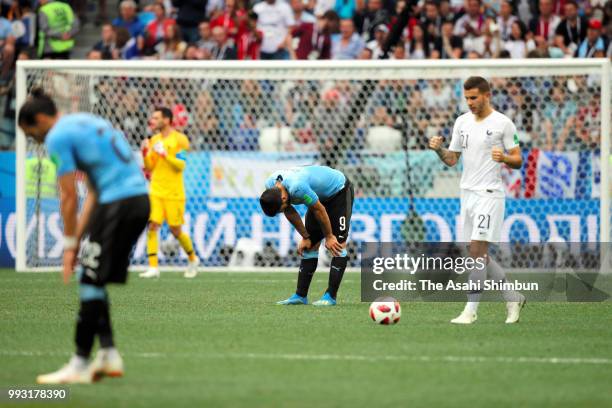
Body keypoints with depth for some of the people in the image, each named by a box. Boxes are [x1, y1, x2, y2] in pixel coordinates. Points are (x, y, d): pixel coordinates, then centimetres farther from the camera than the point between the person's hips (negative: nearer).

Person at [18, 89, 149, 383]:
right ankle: (108, 354, 12)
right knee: (94, 279, 14)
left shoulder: (57, 138, -5)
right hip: (140, 197, 9)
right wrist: (78, 237, 19)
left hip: (118, 203, -9)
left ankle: (80, 364, -2)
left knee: (90, 280, -4)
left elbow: (69, 198, -7)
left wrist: (70, 245, 1)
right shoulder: (84, 123, 23)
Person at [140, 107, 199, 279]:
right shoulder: (154, 140, 11)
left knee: (175, 231, 3)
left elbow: (181, 165, -12)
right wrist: (145, 153, -5)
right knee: (152, 226, -11)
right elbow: (149, 167, 12)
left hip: (174, 194, -4)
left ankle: (193, 259, 28)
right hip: (156, 192, 4)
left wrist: (165, 154, -22)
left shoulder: (179, 139, -5)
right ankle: (153, 268, -12)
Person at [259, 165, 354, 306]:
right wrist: (305, 237, 1)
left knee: (338, 243, -17)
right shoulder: (270, 186, -16)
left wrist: (328, 236, -13)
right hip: (320, 196, 8)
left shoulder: (298, 188, -41)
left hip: (339, 191, -8)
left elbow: (319, 210, -27)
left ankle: (331, 296, -18)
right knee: (310, 245, 3)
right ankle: (300, 296, 3)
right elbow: (290, 212, -1)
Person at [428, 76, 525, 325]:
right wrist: (438, 149, -6)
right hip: (467, 193, 7)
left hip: (489, 194, -7)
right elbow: (452, 160, 14)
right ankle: (513, 299, 22)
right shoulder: (462, 122, 11)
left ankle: (471, 311, -9)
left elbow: (518, 161, -3)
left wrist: (504, 158, -24)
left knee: (477, 250, -12)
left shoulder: (503, 123, -6)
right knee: (480, 254, 9)